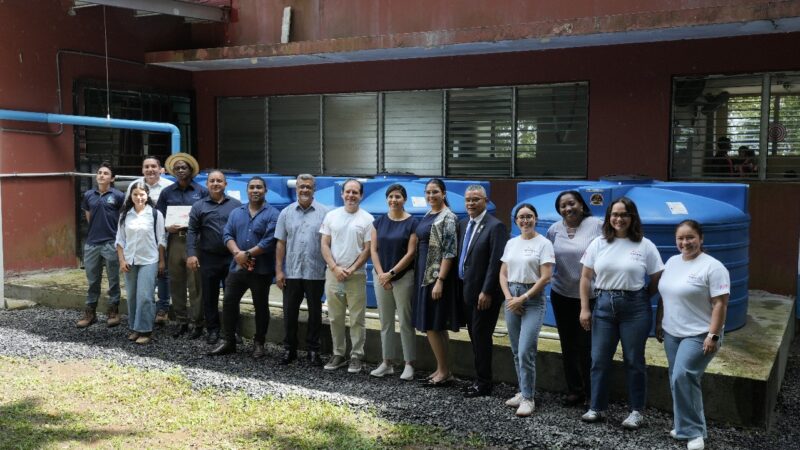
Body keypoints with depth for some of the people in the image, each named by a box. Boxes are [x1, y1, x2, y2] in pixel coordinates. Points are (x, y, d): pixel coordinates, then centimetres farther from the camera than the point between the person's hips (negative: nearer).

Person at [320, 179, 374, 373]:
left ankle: (357, 356, 11)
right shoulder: (331, 216, 6)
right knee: (335, 318, 10)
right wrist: (335, 268, -8)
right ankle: (338, 354, 21)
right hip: (333, 274, 3)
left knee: (357, 319, 2)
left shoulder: (367, 219, -2)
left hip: (356, 275, -3)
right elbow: (325, 244, 3)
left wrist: (351, 269, -12)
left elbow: (368, 249, -4)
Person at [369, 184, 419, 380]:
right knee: (385, 321, 10)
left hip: (403, 277, -4)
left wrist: (391, 273, -12)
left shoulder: (412, 223, -5)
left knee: (405, 321, 0)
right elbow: (373, 249, 5)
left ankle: (409, 364, 8)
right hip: (381, 276, 4)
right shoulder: (379, 222, 7)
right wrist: (381, 274, -7)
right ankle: (387, 363, 19)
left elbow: (411, 253, -10)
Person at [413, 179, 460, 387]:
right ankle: (442, 370, 20)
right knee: (437, 326, 12)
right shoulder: (427, 216, 13)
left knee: (432, 325, -6)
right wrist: (419, 275, 14)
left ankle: (445, 372, 5)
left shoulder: (448, 218, -12)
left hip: (437, 276, -8)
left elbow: (449, 252, -18)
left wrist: (440, 281, -22)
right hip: (424, 275, 8)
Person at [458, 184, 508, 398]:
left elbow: (496, 262, -17)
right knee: (475, 335, 11)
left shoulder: (495, 226, -13)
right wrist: (460, 288, 9)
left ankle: (484, 384, 10)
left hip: (484, 293, -7)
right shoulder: (463, 224, 11)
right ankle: (480, 379, 21)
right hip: (466, 290, 7)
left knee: (481, 335, -1)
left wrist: (486, 292, -19)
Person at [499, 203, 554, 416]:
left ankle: (528, 398, 1)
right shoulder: (511, 243, 11)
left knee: (525, 351, -11)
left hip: (533, 299, -5)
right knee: (516, 351, 10)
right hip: (512, 298, 6)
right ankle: (523, 391, 23)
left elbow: (546, 278, -11)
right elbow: (503, 274, 12)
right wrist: (509, 298, -3)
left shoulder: (543, 243, -6)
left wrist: (522, 299, -12)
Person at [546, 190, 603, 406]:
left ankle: (591, 394, 16)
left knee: (587, 346, 1)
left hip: (590, 296, -4)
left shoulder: (596, 225, -9)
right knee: (568, 345, 13)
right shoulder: (554, 229, 3)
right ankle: (574, 390, 27)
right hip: (562, 294, 4)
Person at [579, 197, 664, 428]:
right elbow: (586, 278, 4)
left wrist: (640, 299, 5)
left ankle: (637, 411, 19)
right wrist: (584, 308, 0)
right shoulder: (598, 244, 3)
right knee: (599, 359, 7)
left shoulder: (645, 245, -3)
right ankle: (596, 408, 19)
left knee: (634, 361, 7)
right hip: (604, 305, 2)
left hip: (635, 307, -2)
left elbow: (657, 279, 1)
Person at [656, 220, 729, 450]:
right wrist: (659, 323, 17)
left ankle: (693, 431, -4)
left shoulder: (713, 267, -13)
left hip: (698, 335, -7)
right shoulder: (672, 262, 9)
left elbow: (720, 304, -16)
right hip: (672, 333, 7)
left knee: (683, 377, -16)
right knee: (678, 380, 11)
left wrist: (713, 335, -20)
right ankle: (686, 426, 24)